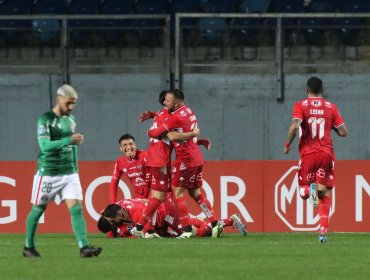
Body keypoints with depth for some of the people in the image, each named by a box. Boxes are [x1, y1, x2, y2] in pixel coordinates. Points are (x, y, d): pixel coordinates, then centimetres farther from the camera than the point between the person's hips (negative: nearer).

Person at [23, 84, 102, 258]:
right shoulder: (45, 120, -10)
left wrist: (75, 168, 22)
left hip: (69, 173, 5)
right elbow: (45, 146, -23)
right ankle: (28, 247, 21)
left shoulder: (71, 120, 12)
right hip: (47, 173, -5)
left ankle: (84, 247, -18)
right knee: (38, 210, 6)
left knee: (76, 209, -9)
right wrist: (69, 141, -33)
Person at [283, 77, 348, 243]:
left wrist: (287, 144, -1)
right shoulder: (331, 107, 7)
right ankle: (323, 230, -9)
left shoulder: (300, 106, 1)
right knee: (325, 194, 6)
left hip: (307, 153, -1)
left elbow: (295, 126, -16)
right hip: (327, 154, 1)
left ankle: (310, 189, -26)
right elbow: (343, 132, 3)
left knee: (303, 192, 12)